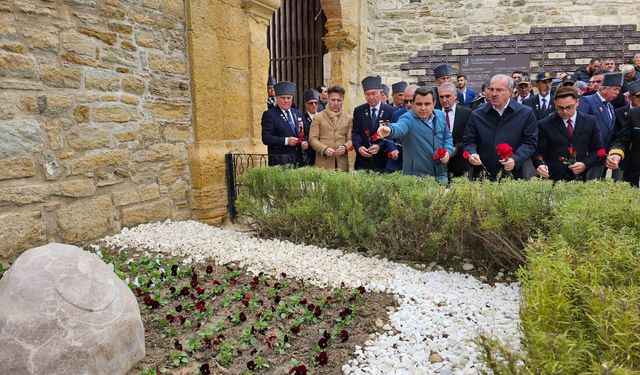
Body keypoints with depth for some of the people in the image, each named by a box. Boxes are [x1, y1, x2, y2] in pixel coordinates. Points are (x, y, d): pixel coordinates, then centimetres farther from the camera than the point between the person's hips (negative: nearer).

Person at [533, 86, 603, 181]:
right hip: (553, 179, -2)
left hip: (581, 178, 2)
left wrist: (586, 164, -8)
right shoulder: (544, 125, -3)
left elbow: (598, 149, 9)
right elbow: (538, 152, -5)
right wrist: (540, 165, -26)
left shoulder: (590, 122, 6)